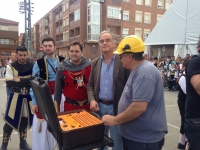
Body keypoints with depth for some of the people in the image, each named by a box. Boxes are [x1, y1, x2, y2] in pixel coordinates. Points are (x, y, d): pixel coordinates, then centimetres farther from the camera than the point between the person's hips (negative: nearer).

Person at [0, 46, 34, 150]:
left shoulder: (32, 66, 0)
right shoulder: (11, 67, -6)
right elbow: (9, 83, -16)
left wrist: (20, 80, -18)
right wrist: (27, 81, -18)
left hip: (28, 97, 2)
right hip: (15, 97, -2)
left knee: (25, 119, 14)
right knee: (10, 120, 2)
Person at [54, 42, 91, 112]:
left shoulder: (89, 65, -5)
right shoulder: (62, 68, -6)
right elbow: (58, 90, 1)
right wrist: (56, 108, 1)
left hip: (88, 105, 1)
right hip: (70, 105, -1)